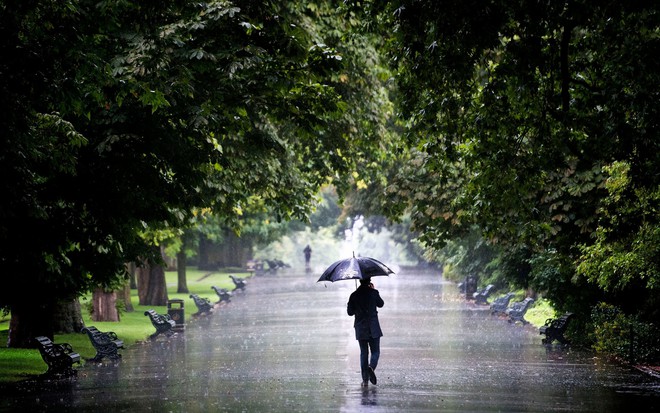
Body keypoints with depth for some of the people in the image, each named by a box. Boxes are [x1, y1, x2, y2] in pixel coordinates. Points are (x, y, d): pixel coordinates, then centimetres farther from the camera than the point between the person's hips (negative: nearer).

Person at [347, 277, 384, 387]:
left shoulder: (354, 295, -4)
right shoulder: (373, 293, -7)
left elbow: (350, 312, 2)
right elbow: (381, 304, 12)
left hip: (360, 329, 2)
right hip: (373, 328, -2)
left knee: (363, 353, 10)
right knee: (375, 352, 7)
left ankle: (365, 380, 5)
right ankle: (371, 367, -24)